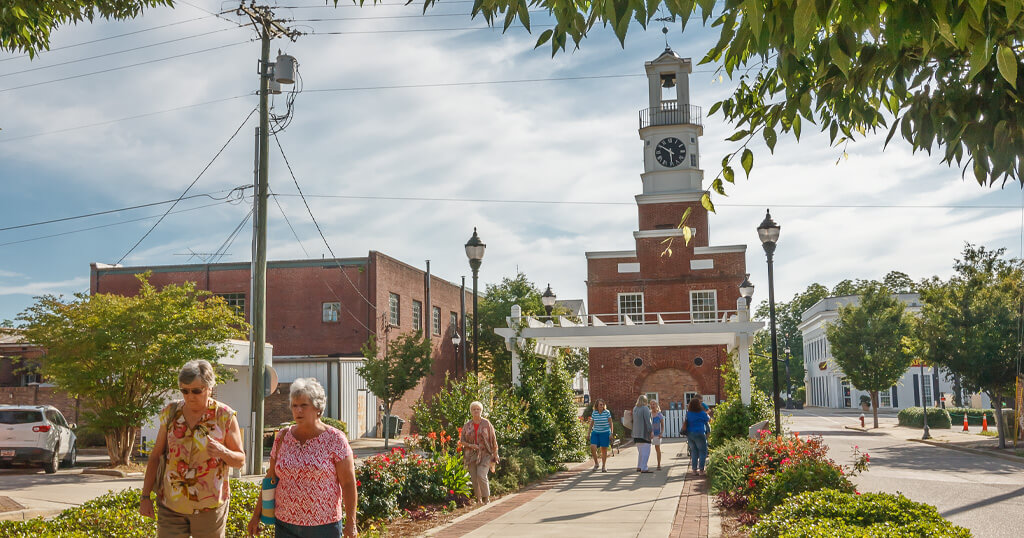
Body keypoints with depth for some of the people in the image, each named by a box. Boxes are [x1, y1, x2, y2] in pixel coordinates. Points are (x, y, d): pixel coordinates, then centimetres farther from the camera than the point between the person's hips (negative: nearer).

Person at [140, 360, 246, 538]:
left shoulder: (225, 416, -5)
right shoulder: (170, 412, 2)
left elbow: (240, 460, -1)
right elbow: (155, 456, 8)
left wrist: (223, 452, -22)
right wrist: (145, 496, 4)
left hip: (210, 505, -2)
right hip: (170, 505, 2)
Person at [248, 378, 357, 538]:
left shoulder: (335, 439, -6)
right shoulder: (283, 437, 6)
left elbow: (348, 483, -7)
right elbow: (270, 479, 13)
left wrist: (351, 523, -11)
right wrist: (256, 514, 12)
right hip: (285, 525, 3)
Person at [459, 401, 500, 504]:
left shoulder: (486, 424, 1)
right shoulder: (467, 425, 8)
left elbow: (493, 440, 3)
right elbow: (462, 440, 10)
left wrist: (495, 456, -1)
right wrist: (470, 445, -10)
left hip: (485, 454, -3)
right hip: (471, 455, 3)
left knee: (481, 475, -17)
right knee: (474, 478, 2)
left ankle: (486, 498, -3)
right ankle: (478, 499, 14)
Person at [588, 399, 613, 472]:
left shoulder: (607, 412, -4)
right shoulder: (594, 413, 2)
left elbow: (610, 423, 0)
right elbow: (591, 423, 12)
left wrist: (611, 433, -5)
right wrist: (589, 433, 11)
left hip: (605, 433, -2)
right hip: (595, 433, 2)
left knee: (604, 450, 2)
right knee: (592, 447, -14)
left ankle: (604, 466, 17)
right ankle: (596, 463, 7)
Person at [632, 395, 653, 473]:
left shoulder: (635, 408, 10)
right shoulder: (645, 408, -12)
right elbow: (647, 421, -18)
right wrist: (651, 431, -15)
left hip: (636, 433, 8)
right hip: (644, 433, -8)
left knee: (640, 451, 17)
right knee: (646, 451, -6)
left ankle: (639, 467, 18)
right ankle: (644, 468, -10)